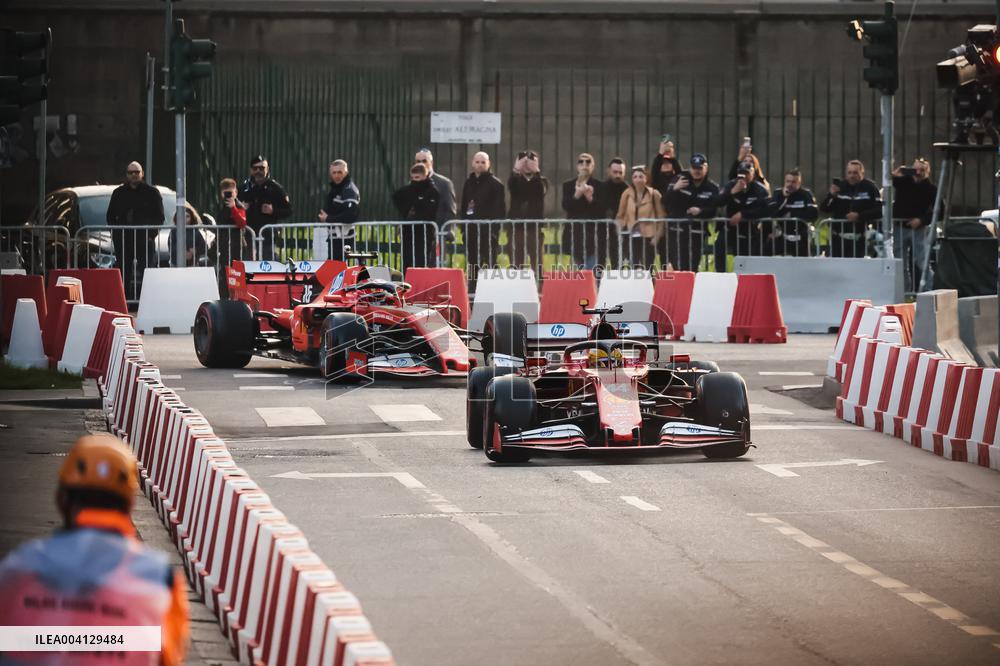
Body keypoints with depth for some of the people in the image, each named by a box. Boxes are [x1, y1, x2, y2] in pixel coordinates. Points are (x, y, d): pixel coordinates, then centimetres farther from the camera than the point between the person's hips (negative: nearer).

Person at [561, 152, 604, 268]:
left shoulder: (598, 186, 3)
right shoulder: (568, 185, 11)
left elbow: (601, 209, -4)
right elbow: (566, 206, -3)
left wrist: (590, 198, -22)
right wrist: (577, 195, -20)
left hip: (593, 232, -3)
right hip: (575, 232, 3)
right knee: (578, 271, 9)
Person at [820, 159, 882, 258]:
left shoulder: (870, 188, -2)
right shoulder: (840, 186, 6)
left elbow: (879, 210, -10)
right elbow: (824, 209, 4)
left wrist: (859, 216, -21)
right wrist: (831, 195, -16)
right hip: (838, 237, 2)